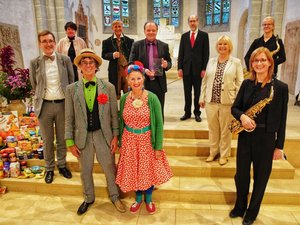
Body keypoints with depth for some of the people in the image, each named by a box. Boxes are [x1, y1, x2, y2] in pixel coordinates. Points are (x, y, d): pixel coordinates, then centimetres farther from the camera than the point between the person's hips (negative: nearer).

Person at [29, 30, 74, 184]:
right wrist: (40, 98, 9)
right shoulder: (35, 63, 0)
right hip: (45, 106, 0)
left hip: (63, 104, 0)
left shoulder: (65, 60, 0)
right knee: (47, 140, 12)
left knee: (62, 138, 13)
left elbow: (71, 81, 5)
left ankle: (62, 165, 33)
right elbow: (34, 85, 9)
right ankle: (49, 168, 30)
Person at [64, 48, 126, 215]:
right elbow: (69, 118, -1)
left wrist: (115, 136, -4)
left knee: (110, 169, 14)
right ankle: (89, 198, 44)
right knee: (86, 171, 19)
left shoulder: (109, 87, -5)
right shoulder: (71, 89, -4)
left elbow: (114, 114, -2)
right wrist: (70, 142, -1)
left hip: (104, 135, -1)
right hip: (83, 137, 1)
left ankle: (115, 197, 40)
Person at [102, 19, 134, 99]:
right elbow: (104, 55, 5)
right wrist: (112, 55, -14)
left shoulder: (129, 41, 7)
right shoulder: (107, 42, 6)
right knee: (116, 93, 6)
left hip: (127, 68, 1)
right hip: (115, 70, 0)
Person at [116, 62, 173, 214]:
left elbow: (159, 124, -9)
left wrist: (158, 147, -9)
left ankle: (148, 199, 41)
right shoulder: (124, 98, -5)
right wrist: (120, 144, 7)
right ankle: (138, 198, 42)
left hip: (147, 140, -2)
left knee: (149, 170, 13)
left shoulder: (152, 98, -13)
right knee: (133, 171, 15)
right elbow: (121, 122, 5)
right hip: (129, 140, 2)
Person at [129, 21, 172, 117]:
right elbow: (131, 63, 0)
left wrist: (166, 65, -11)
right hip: (142, 84, -1)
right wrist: (143, 70, -18)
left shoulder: (164, 46, 8)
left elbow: (169, 62, 14)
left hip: (159, 84, 2)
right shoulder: (137, 45, 3)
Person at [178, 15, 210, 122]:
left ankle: (197, 113, 16)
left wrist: (204, 69, -8)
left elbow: (206, 53, -1)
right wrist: (180, 68, -1)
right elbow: (181, 53, 8)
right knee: (187, 92, 7)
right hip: (186, 68, 2)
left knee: (198, 92, 6)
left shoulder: (204, 35, 4)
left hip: (198, 68, -2)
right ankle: (187, 112, 17)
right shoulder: (184, 36, 11)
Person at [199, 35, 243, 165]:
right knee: (212, 129, 13)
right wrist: (202, 97, 7)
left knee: (225, 130, 8)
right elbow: (205, 81, 11)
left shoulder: (236, 62, 1)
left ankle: (224, 155, 25)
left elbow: (239, 83, -1)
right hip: (211, 101, 3)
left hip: (227, 102, -3)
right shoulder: (211, 61, 10)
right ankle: (213, 152, 30)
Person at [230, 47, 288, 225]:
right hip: (245, 135, 3)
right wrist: (242, 116, -17)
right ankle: (239, 207, 37)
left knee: (261, 176, 12)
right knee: (241, 174, 13)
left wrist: (279, 146, -4)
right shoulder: (246, 84, 2)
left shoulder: (280, 87, -7)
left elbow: (281, 119, -5)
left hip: (265, 138, -2)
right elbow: (235, 107, 6)